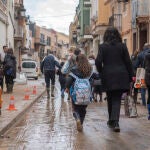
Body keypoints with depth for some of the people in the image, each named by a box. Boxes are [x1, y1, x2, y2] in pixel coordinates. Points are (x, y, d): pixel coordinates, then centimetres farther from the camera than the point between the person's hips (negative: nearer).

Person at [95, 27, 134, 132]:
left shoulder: (103, 47, -1)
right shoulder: (122, 46, 1)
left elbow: (98, 62, -8)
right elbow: (128, 62, 1)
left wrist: (101, 72, 10)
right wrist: (130, 76, 8)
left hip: (108, 77, 0)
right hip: (121, 76, 0)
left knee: (110, 99, 15)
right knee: (117, 99, 1)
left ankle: (112, 121, 25)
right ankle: (115, 122, -14)